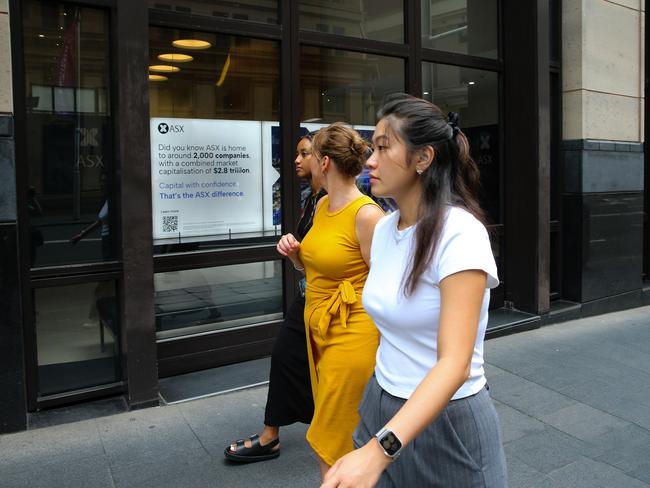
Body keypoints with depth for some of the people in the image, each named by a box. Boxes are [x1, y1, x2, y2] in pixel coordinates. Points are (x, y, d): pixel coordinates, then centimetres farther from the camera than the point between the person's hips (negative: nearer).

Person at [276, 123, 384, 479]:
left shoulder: (366, 214, -18)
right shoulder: (323, 205, 8)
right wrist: (294, 252, 0)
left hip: (352, 336, -8)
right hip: (319, 329, 8)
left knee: (332, 449, 4)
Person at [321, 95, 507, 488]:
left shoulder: (460, 233, -23)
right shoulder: (384, 229, 0)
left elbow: (455, 364, -28)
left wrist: (379, 450, -38)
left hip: (446, 419, -6)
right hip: (385, 407, 6)